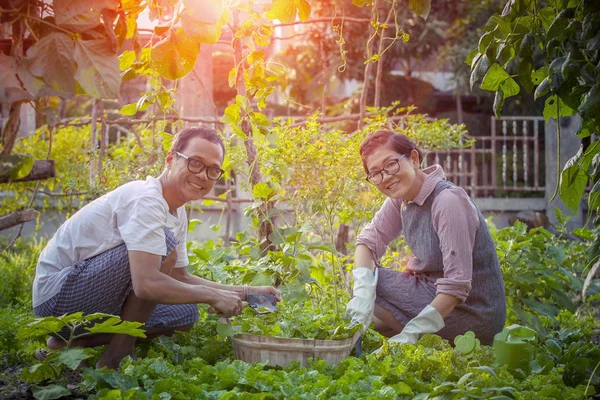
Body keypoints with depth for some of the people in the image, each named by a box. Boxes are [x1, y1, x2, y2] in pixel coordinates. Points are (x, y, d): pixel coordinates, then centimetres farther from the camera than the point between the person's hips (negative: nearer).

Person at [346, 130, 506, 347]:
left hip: (472, 314, -8)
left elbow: (457, 285, -28)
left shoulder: (448, 201, -25)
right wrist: (362, 292, -24)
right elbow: (368, 240, -5)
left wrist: (411, 334, -30)